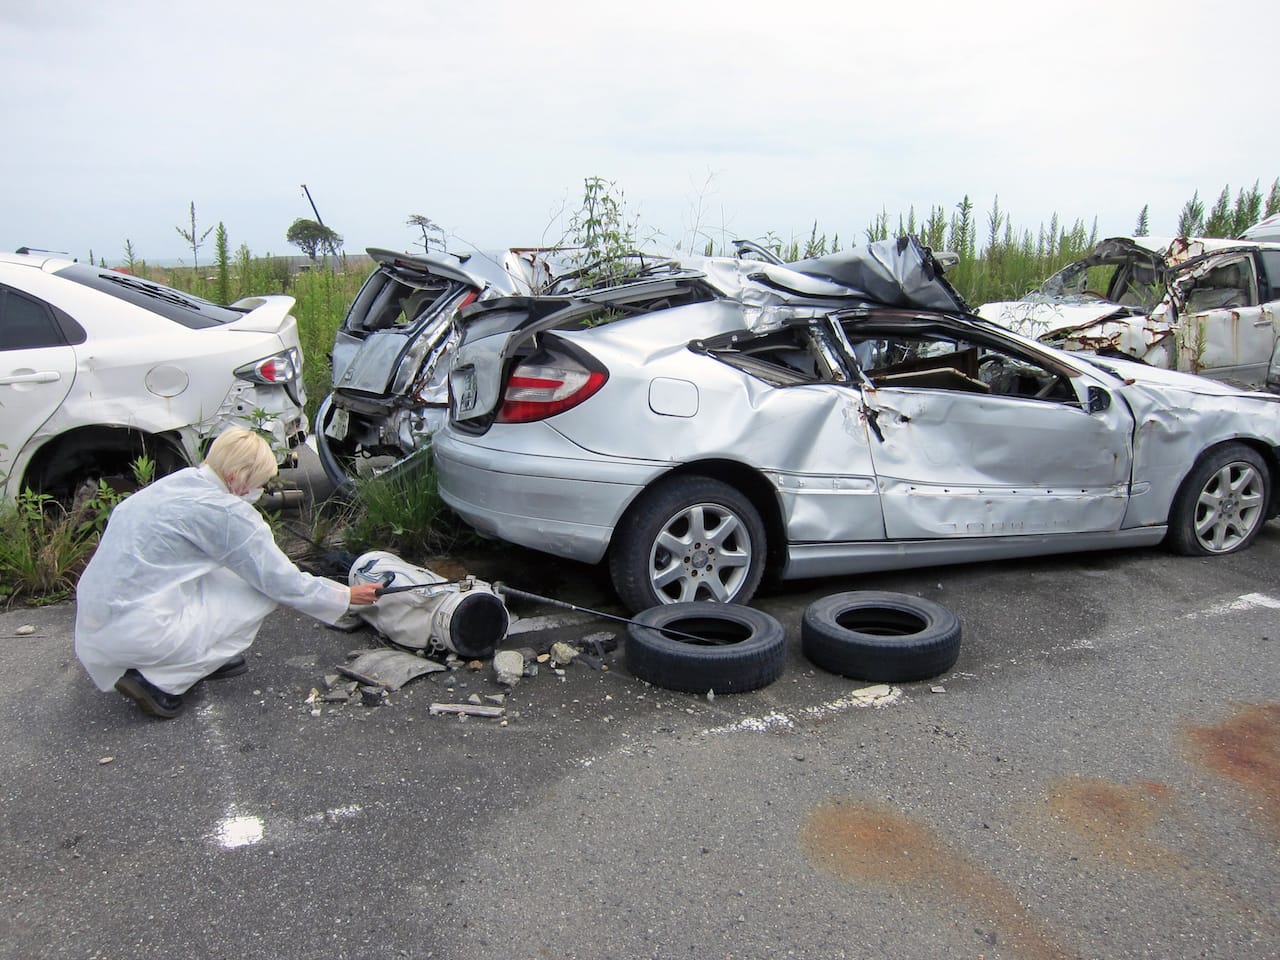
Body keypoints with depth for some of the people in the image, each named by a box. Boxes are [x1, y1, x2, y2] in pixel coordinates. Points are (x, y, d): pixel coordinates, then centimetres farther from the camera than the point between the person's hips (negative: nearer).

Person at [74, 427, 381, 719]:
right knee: (262, 591, -3)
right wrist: (346, 596, 4)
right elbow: (282, 583, -10)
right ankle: (160, 681, -4)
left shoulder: (179, 481, 7)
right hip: (133, 631, -9)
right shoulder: (226, 512, -17)